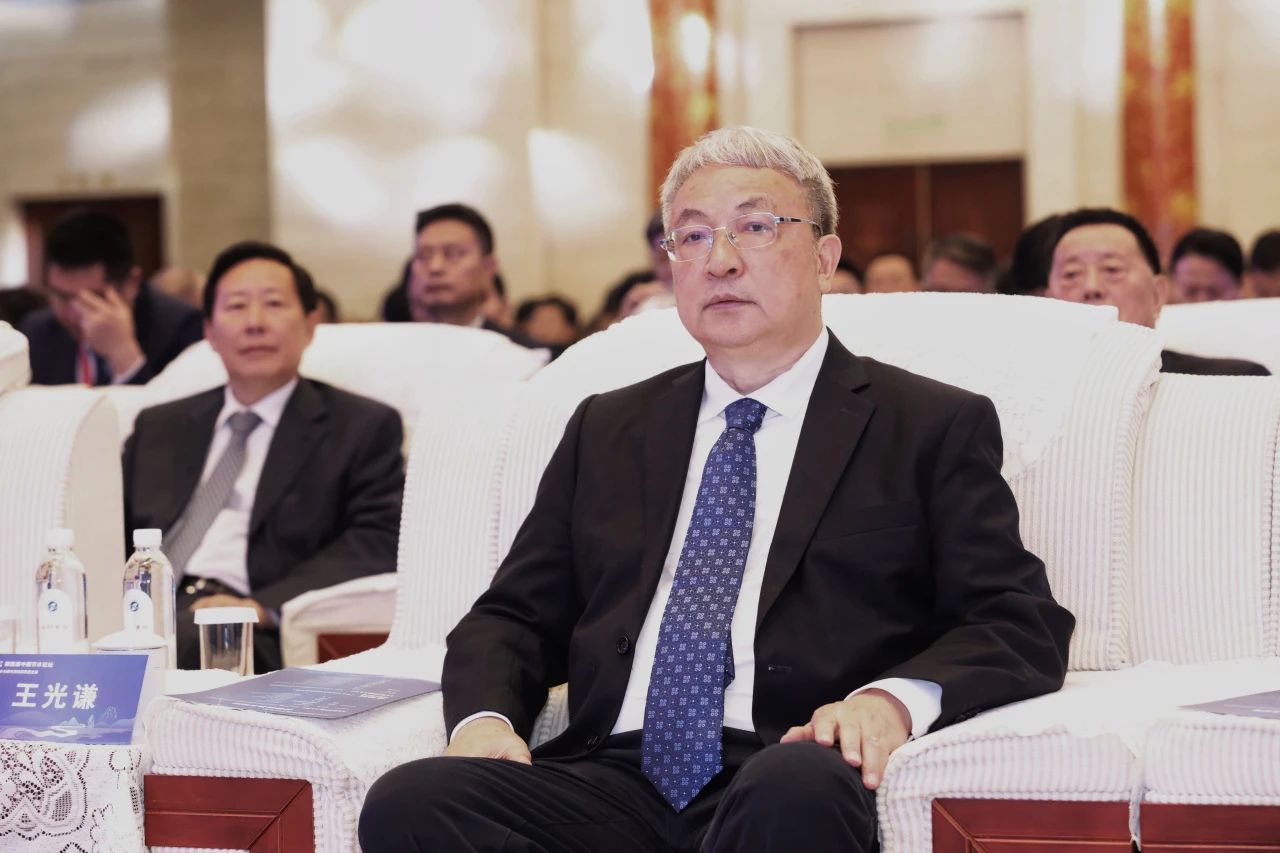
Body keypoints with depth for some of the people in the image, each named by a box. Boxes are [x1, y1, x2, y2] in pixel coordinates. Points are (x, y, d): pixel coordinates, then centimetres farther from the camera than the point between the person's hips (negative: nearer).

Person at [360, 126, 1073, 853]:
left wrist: (894, 697, -16)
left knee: (794, 793, -40)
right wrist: (487, 717, 0)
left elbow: (1024, 625, 4)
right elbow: (514, 617, 23)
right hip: (612, 783, 4)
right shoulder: (606, 430, 25)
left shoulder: (934, 427, 13)